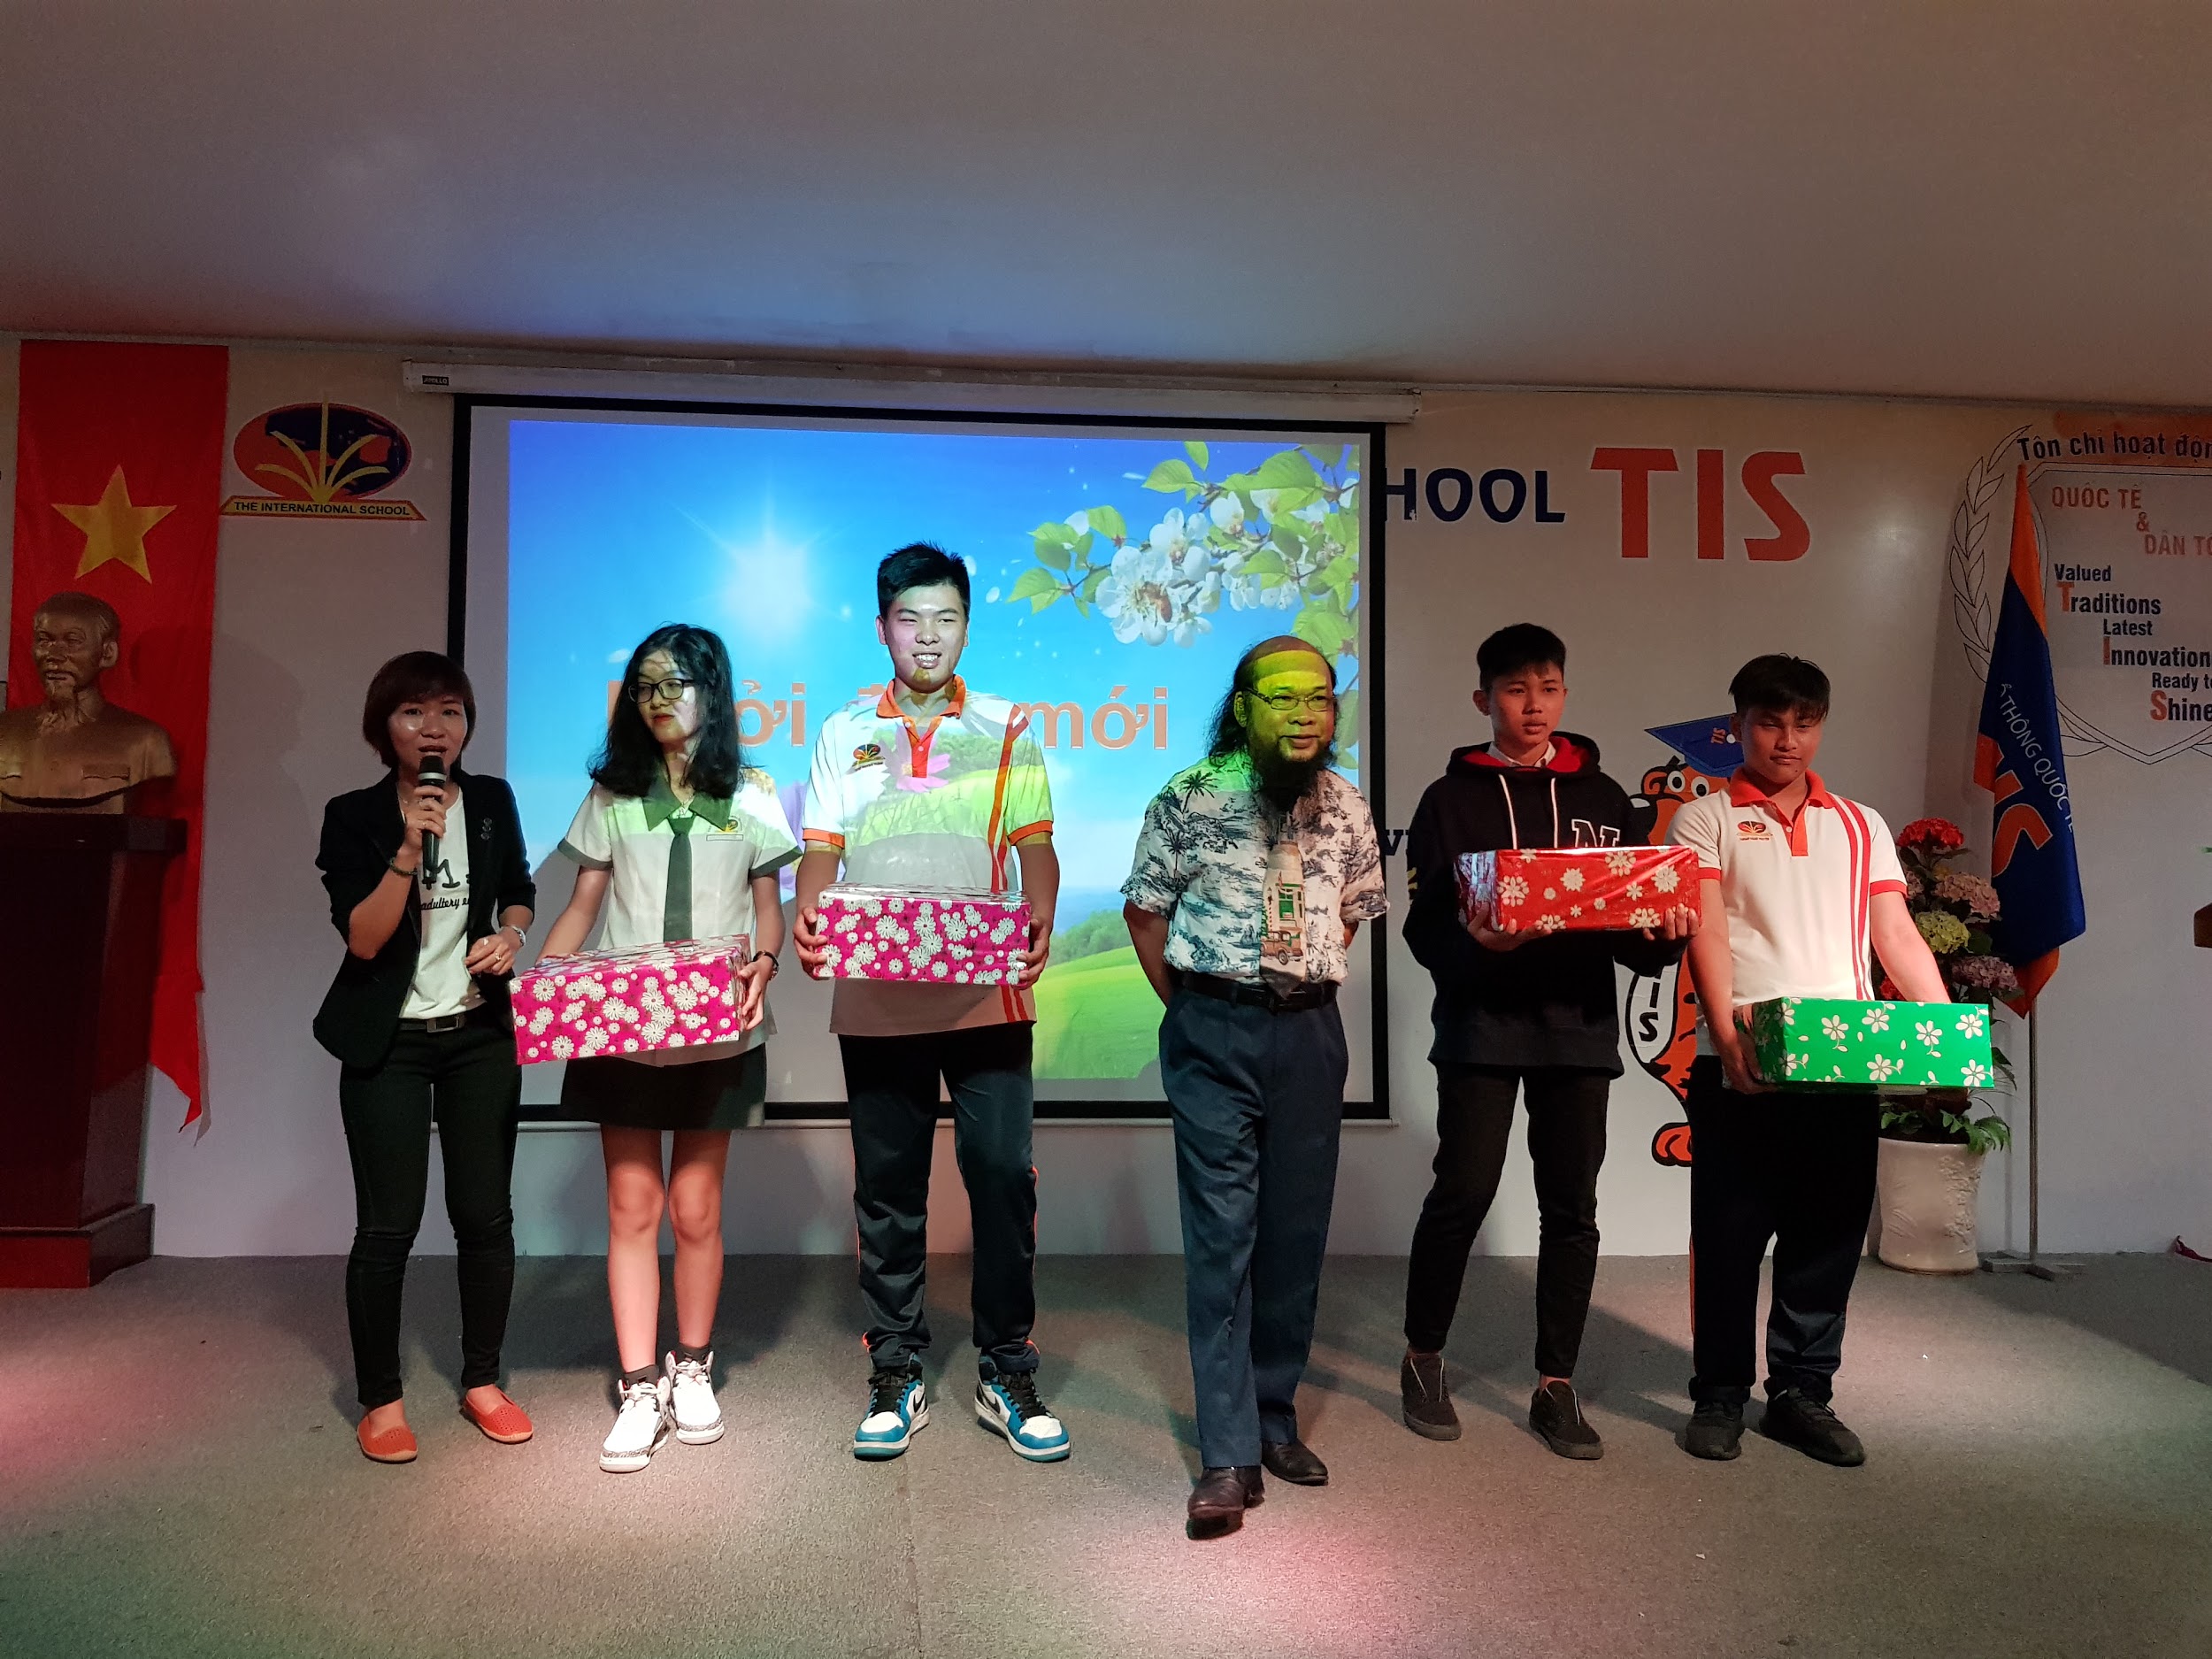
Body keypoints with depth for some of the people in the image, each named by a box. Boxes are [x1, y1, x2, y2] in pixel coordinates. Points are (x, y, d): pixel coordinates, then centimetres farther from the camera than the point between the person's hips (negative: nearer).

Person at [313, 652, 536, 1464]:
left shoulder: (492, 801, 2)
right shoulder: (354, 817, -6)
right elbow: (362, 937, -14)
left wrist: (510, 934, -4)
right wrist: (410, 848, -25)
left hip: (481, 1035, 3)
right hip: (388, 1041, -2)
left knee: (485, 1215, 5)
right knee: (388, 1224, -1)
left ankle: (482, 1382, 22)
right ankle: (380, 1400, 17)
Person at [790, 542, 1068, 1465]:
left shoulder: (1005, 731, 9)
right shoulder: (844, 735, 11)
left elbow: (1035, 848, 6)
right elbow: (820, 852, 8)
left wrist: (1039, 922, -13)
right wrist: (808, 916, -12)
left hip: (987, 994, -1)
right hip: (874, 998, 1)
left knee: (1004, 1175, -2)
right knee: (887, 1188, 8)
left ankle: (1006, 1375, 14)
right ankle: (896, 1377, 22)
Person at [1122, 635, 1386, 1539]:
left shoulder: (1347, 809, 5)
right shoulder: (1191, 799, -6)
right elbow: (1146, 909, 2)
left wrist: (1304, 984, 10)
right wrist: (1193, 1008, 0)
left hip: (1310, 1031, 4)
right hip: (1213, 1033, -4)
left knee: (1296, 1233, 10)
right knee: (1222, 1232, -4)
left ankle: (1275, 1419, 26)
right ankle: (1229, 1458, 1)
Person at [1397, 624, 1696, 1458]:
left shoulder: (1602, 797, 13)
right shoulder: (1450, 799, 5)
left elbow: (1642, 910, 11)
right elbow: (1424, 928, -2)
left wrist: (1667, 930, -11)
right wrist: (1475, 941, -23)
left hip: (1578, 1023, 3)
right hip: (1481, 1022, -3)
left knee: (1571, 1205, 6)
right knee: (1463, 1192, -6)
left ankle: (1556, 1387, 19)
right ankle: (1423, 1358, 16)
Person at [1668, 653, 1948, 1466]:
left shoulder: (1862, 826, 17)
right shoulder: (1705, 820, 5)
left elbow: (1898, 937, 10)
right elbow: (1706, 933, -9)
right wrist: (1727, 1032, -22)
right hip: (1740, 1063, -3)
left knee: (1829, 1233, 8)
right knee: (1730, 1233, 4)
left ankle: (1802, 1393, 23)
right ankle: (1720, 1395, 18)